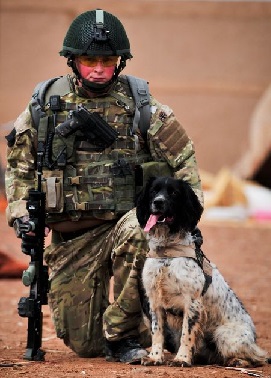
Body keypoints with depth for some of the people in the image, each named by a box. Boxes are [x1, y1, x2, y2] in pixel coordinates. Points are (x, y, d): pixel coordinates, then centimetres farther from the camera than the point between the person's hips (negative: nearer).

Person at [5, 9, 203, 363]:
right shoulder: (46, 105, 3)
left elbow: (183, 160, 4)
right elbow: (20, 162, 15)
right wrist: (22, 211, 3)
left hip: (125, 218, -2)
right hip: (70, 234, 2)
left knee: (134, 235, -40)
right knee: (82, 343, -2)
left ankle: (123, 333, -22)